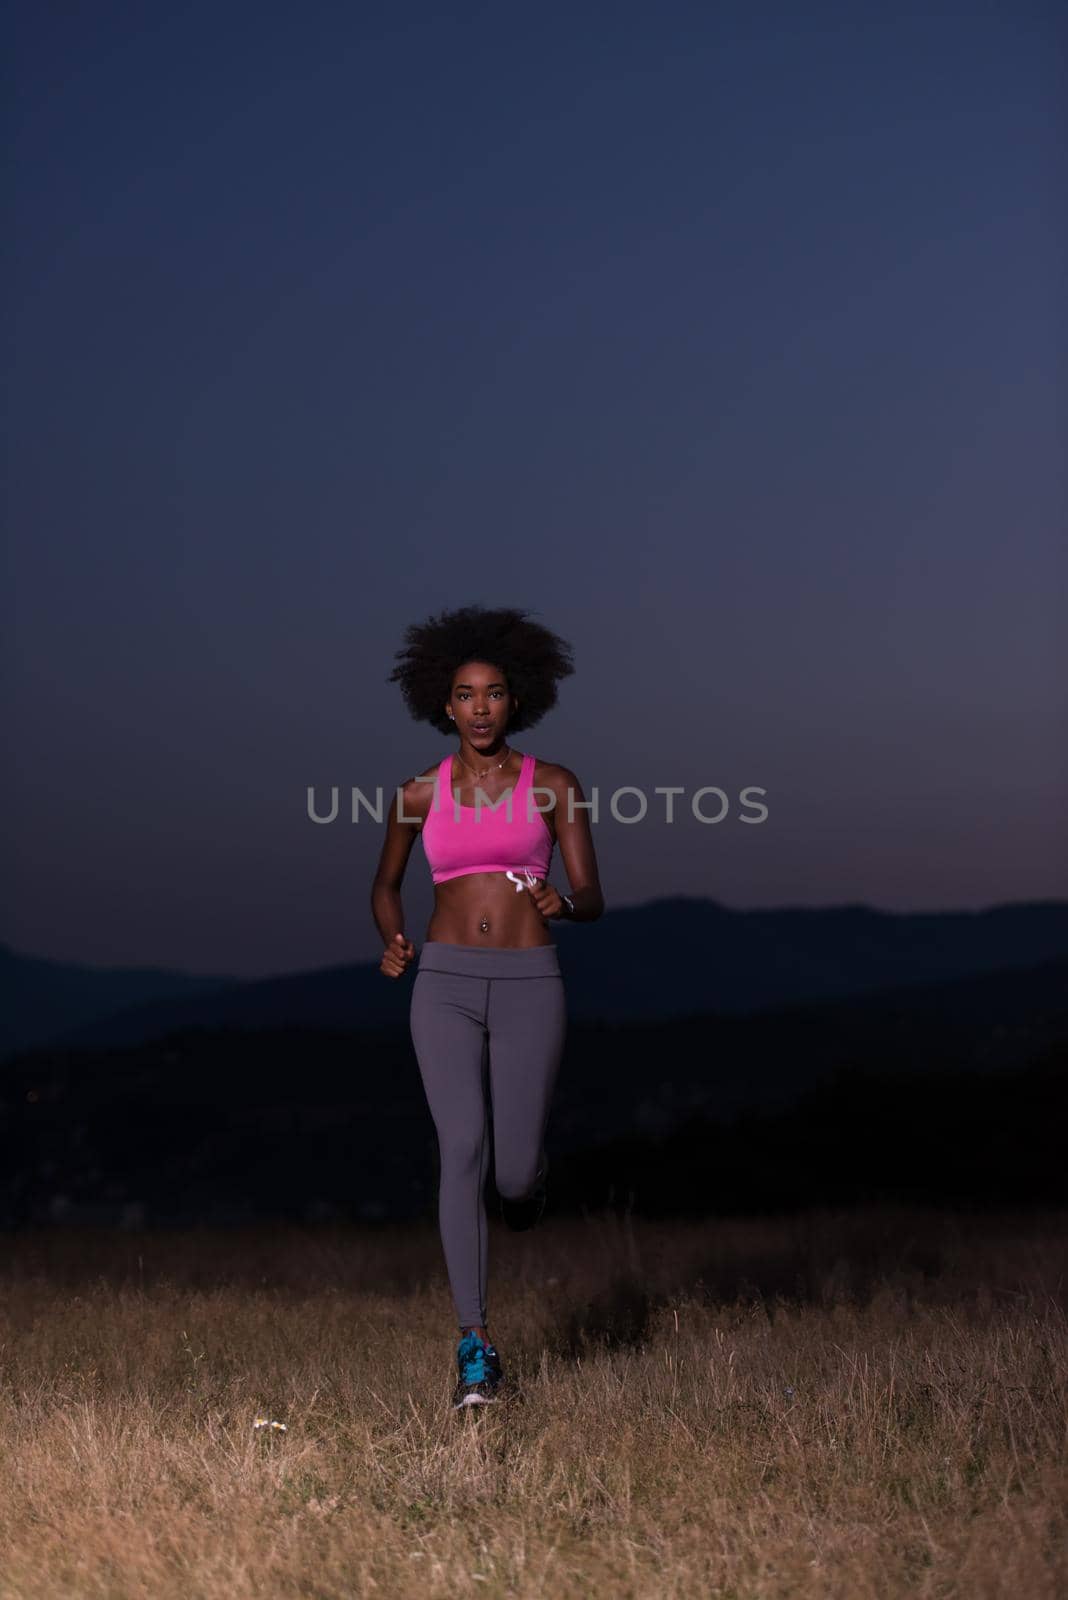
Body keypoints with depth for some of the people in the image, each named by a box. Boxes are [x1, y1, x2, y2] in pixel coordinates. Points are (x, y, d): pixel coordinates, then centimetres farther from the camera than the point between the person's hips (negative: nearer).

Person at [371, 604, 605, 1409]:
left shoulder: (554, 786, 3)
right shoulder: (420, 793, 7)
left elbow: (593, 901, 1)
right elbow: (386, 883, 22)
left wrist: (561, 902, -23)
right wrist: (392, 940, 1)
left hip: (529, 986, -1)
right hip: (446, 984, 1)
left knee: (515, 1171, -5)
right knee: (462, 1148, -15)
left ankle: (528, 1179, 37)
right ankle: (476, 1349, -10)